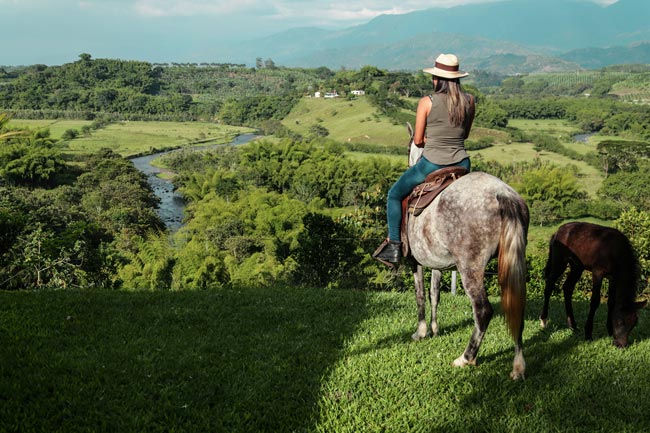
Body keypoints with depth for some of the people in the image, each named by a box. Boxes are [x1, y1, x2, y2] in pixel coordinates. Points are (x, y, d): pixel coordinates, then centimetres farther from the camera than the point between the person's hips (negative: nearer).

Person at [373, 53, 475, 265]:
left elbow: (418, 140, -5)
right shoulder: (469, 100, 0)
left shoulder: (426, 102, -11)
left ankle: (394, 245, 16)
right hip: (461, 164, 4)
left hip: (432, 165, -4)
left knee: (394, 194, 18)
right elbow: (465, 134, 12)